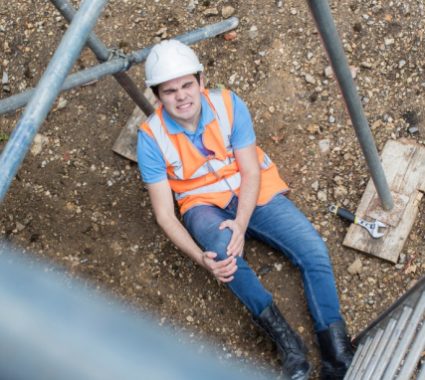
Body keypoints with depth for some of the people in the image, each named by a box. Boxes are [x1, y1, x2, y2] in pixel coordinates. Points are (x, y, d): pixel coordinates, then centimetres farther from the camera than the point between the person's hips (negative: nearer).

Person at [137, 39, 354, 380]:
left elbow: (251, 172, -10)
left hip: (254, 194, 2)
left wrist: (241, 224, -28)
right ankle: (284, 338, -28)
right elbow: (165, 214, -13)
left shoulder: (229, 105, -12)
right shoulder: (152, 137, -14)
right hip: (204, 205, -2)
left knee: (314, 251, -20)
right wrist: (200, 257, -29)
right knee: (222, 246, -38)